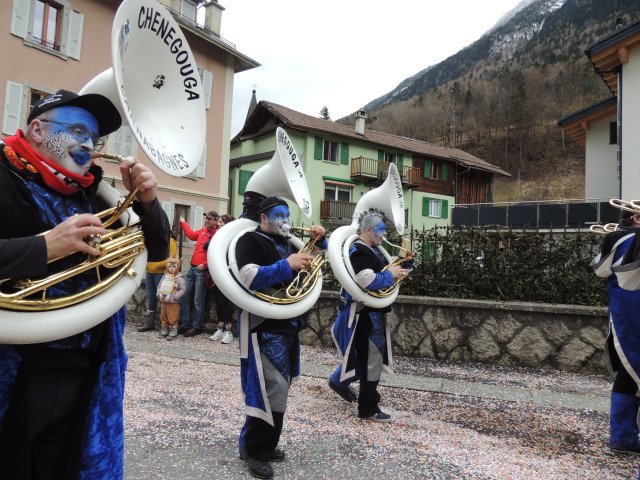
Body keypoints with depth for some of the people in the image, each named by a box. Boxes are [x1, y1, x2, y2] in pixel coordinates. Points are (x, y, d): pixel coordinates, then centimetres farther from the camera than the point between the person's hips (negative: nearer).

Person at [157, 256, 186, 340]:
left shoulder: (179, 278, -11)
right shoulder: (165, 276, 6)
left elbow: (182, 290, -14)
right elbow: (159, 286, 13)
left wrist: (173, 297, -18)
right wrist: (159, 294, -4)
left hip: (173, 303, -6)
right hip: (163, 301, 6)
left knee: (172, 318, 0)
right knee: (163, 317, 16)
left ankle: (173, 332, 12)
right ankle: (164, 330, 30)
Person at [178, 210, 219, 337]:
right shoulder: (203, 230, 15)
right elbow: (192, 235, 36)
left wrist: (205, 264, -23)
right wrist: (183, 223, 43)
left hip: (203, 271, -8)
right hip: (192, 268, 8)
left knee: (198, 301, -3)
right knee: (184, 296, 9)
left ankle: (197, 327, 8)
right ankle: (185, 324, 18)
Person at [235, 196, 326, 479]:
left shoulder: (286, 242, 17)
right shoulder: (250, 240, -8)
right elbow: (248, 278, -23)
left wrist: (318, 240, 6)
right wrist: (286, 265, -27)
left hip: (288, 323, 9)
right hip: (264, 326, -9)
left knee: (279, 387, 14)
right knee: (273, 389, -11)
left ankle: (262, 444, 28)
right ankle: (254, 451, 5)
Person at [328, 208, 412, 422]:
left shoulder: (373, 250, 13)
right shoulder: (359, 251, -20)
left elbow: (382, 273, 17)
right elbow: (369, 281, -32)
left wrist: (403, 264, 2)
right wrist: (391, 274, -18)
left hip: (373, 312, 10)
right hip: (365, 313, -10)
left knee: (365, 354, 23)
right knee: (373, 359, -1)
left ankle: (339, 381, 41)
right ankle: (368, 408, 11)